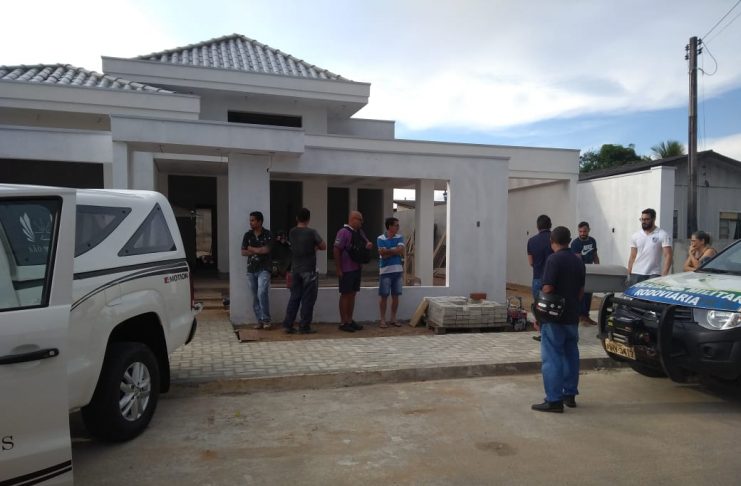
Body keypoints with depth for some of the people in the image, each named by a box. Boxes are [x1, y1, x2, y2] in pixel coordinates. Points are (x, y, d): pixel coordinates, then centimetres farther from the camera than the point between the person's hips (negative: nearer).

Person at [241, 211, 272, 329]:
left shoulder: (267, 234, -4)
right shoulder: (247, 235, 7)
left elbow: (266, 250, -14)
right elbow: (243, 252, 3)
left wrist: (252, 249, -4)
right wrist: (258, 251, -9)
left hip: (264, 268, -4)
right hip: (251, 269, 4)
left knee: (262, 293, -18)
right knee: (255, 297, 5)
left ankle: (266, 319, -8)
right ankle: (259, 320, 13)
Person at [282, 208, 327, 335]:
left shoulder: (292, 232, 4)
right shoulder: (311, 232, -12)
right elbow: (323, 247, -5)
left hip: (295, 270, 5)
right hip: (308, 270, -5)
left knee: (294, 297, 12)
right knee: (308, 299, 2)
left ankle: (288, 325, 12)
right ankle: (304, 327, 5)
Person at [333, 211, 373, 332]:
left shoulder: (359, 232, 12)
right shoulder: (343, 232, -14)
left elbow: (366, 243, 23)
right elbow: (336, 250, -17)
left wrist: (369, 244, -3)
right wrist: (338, 269, -18)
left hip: (357, 268, 8)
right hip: (346, 270, -8)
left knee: (352, 294, 12)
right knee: (345, 295, -1)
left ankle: (350, 320, 21)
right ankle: (343, 322, 7)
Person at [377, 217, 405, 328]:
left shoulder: (399, 237, 6)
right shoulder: (381, 239, -5)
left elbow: (401, 251, -9)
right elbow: (383, 255, -13)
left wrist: (387, 251, -11)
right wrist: (395, 252, -7)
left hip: (398, 270, 4)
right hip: (385, 271, -4)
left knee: (395, 296, 8)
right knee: (383, 296, 2)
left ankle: (393, 318, 20)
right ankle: (383, 320, 10)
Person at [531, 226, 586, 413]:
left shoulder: (553, 260, -14)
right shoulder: (578, 261, 9)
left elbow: (547, 290, -19)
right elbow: (581, 291, 15)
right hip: (572, 317, 8)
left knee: (552, 358, -4)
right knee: (571, 355, 16)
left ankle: (554, 400, -3)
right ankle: (570, 395, 24)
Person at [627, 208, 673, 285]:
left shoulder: (663, 235, -2)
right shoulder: (635, 236, 10)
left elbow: (668, 256, -8)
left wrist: (664, 275, -17)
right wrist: (629, 274, 6)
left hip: (654, 275, -4)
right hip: (636, 274, 4)